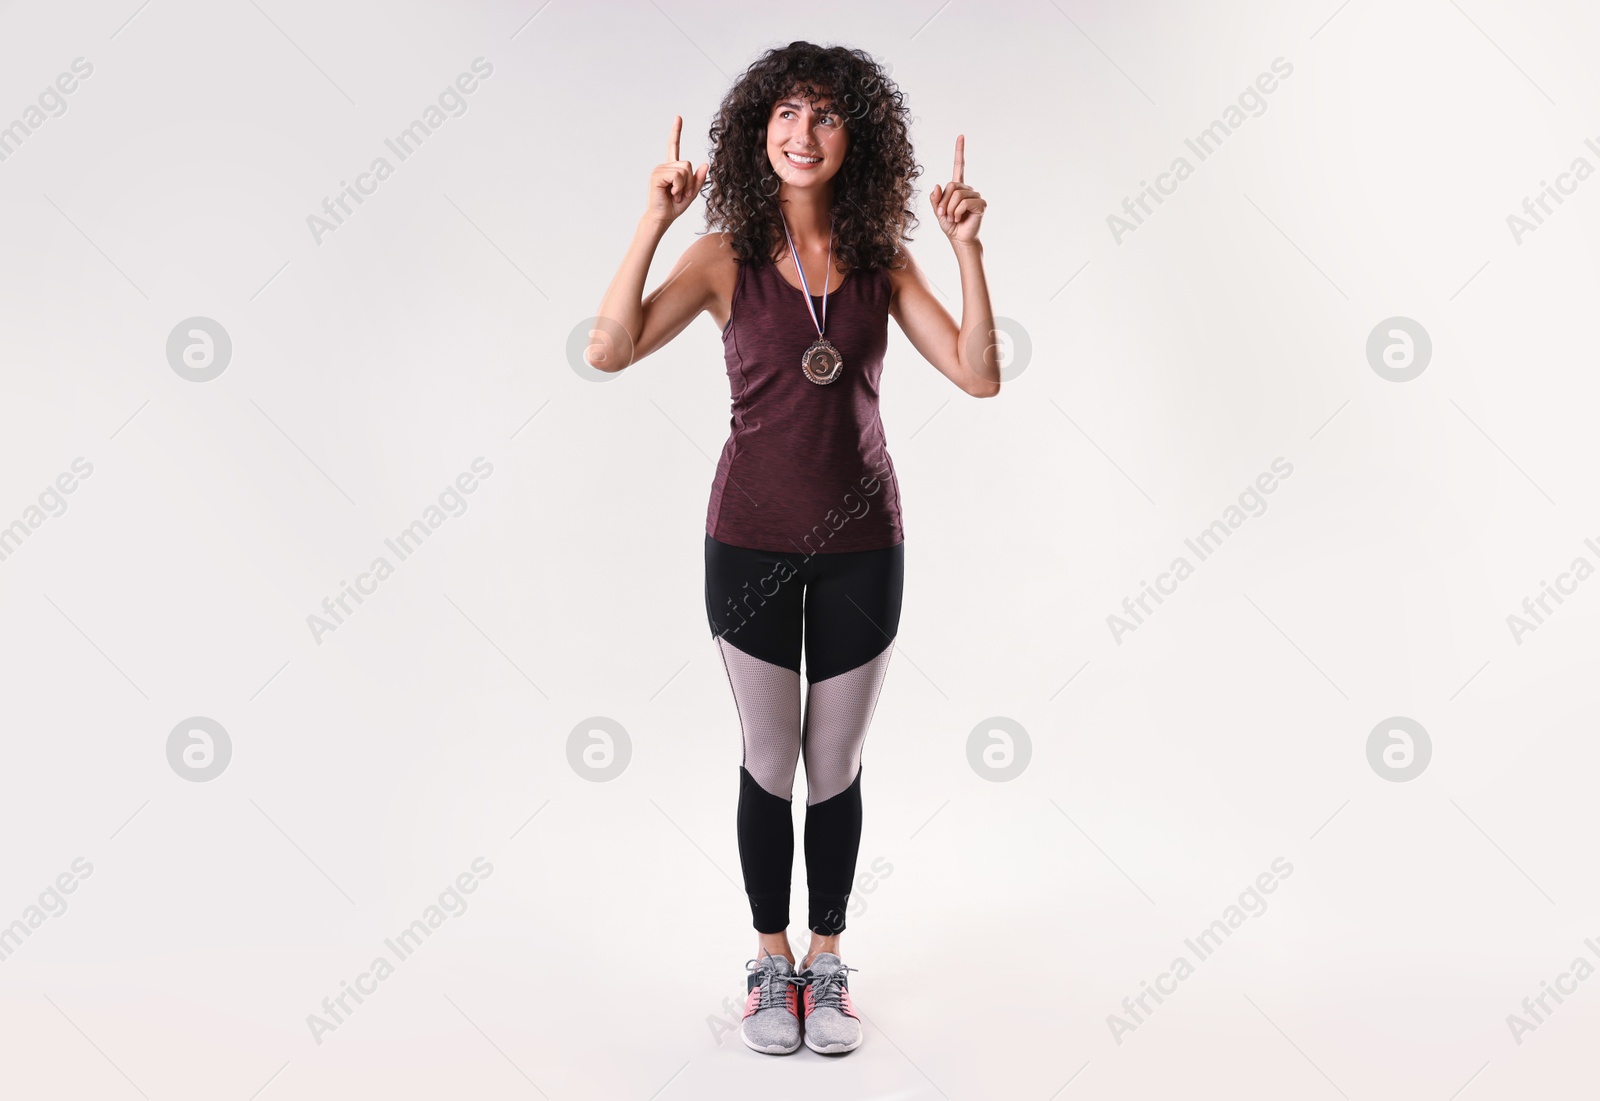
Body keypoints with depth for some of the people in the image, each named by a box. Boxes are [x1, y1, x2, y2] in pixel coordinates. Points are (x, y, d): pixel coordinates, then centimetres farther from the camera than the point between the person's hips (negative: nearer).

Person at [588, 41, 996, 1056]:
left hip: (862, 541, 1)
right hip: (754, 540, -1)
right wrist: (653, 222, -22)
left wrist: (968, 249, -14)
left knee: (837, 767, 11)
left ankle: (828, 962, 30)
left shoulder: (882, 260, 1)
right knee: (770, 762, 10)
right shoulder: (727, 257, -5)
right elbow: (610, 350, -17)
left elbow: (979, 374, -7)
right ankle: (772, 962, 29)